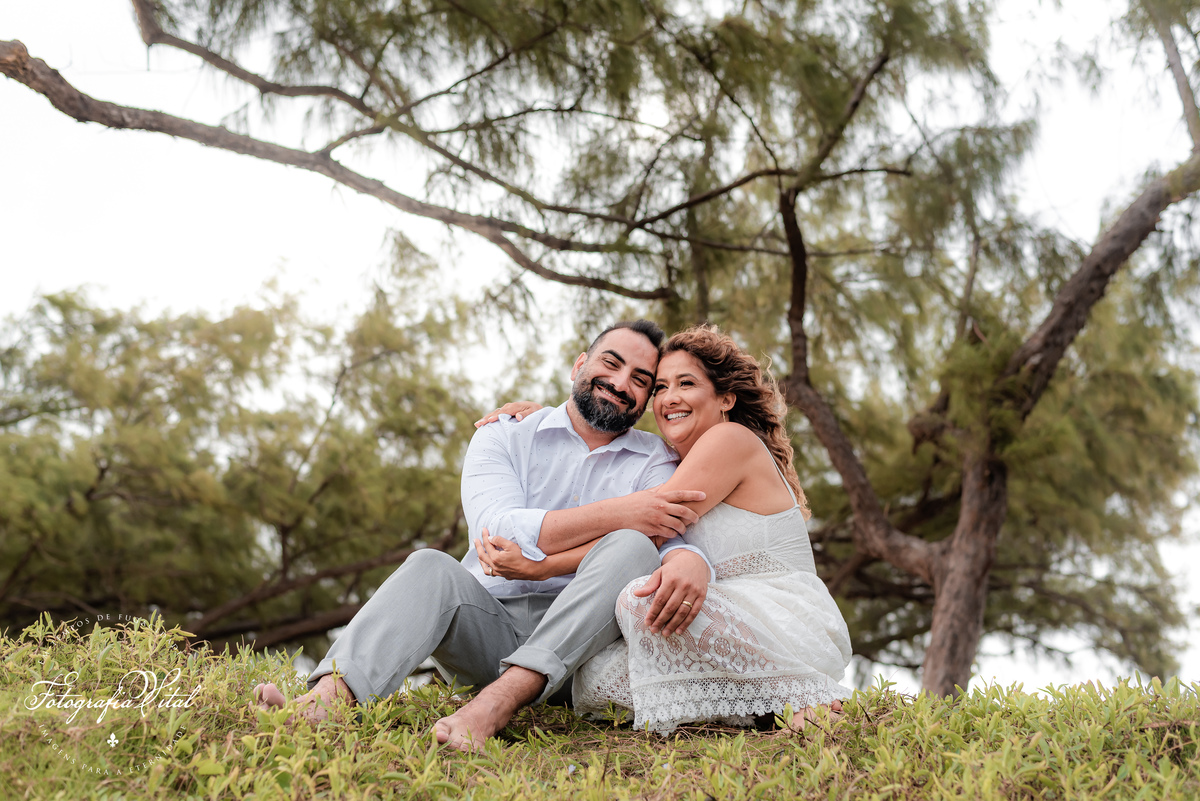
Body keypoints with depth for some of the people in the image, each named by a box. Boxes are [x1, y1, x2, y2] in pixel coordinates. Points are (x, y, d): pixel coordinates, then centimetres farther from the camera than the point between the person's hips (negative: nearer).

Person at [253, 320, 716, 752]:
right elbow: (501, 533, -13)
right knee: (431, 567, -27)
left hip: (579, 641, 0)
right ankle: (329, 694, -50)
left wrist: (688, 562, -37)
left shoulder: (655, 463, 10)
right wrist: (616, 513, -21)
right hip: (488, 622, 0)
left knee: (632, 548, -26)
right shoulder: (503, 439, 7)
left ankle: (500, 700, -43)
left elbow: (675, 536, -10)